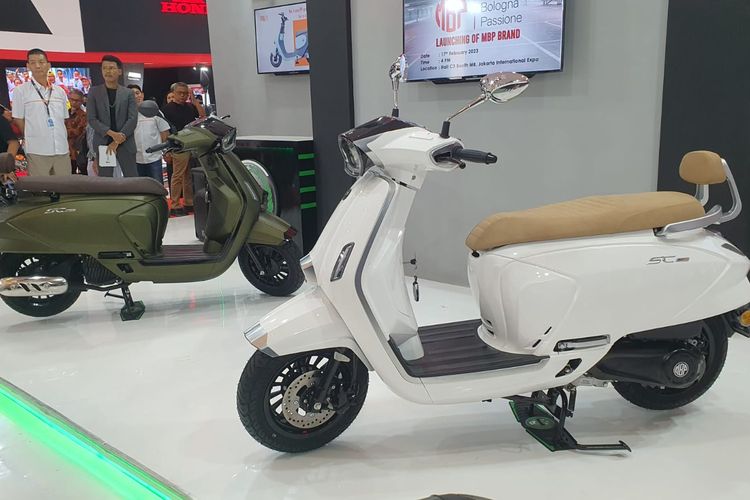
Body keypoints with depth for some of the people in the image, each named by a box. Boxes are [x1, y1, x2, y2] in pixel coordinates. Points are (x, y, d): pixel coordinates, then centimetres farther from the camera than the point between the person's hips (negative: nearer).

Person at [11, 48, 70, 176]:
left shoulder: (60, 92, 13)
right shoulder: (20, 91, 2)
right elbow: (18, 120, 4)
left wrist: (61, 139, 11)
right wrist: (32, 137, 5)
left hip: (62, 150, 4)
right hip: (37, 151, -4)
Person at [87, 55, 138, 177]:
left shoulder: (128, 93, 6)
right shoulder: (94, 92, 7)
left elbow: (133, 119, -3)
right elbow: (91, 119, 0)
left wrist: (118, 141, -11)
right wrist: (111, 133, -15)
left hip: (125, 143, 0)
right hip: (103, 143, 0)